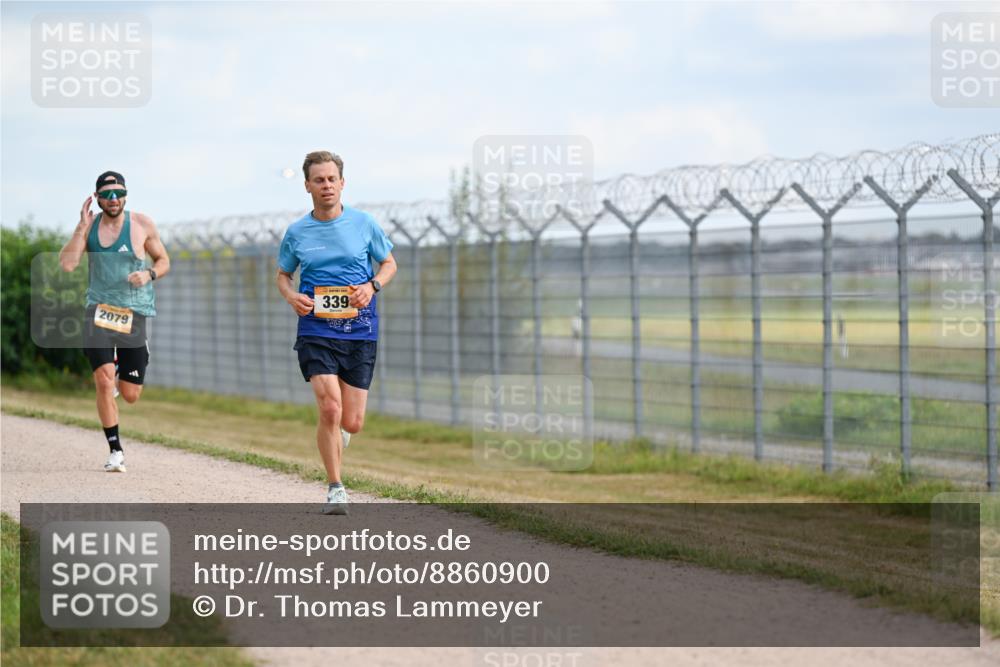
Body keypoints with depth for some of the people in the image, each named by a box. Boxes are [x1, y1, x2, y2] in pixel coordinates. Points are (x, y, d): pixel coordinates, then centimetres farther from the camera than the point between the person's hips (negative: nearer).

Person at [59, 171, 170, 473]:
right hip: (99, 310, -1)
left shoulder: (142, 224, 1)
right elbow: (67, 264, -9)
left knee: (130, 395, 6)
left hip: (134, 312, 1)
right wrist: (82, 227, -13)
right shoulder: (90, 226, 3)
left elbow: (164, 262, 10)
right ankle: (115, 450, -4)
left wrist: (149, 274, -11)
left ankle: (118, 366, 43)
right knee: (104, 383, -18)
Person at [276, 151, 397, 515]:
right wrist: (291, 296, -6)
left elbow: (389, 263, 13)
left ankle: (334, 439, 41)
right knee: (330, 408, -17)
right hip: (316, 331, -1)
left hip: (359, 331, 1)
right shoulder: (296, 232, 3)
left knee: (352, 423, 2)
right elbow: (283, 274, 17)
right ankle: (335, 488, -2)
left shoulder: (363, 223, 2)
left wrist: (372, 286, -8)